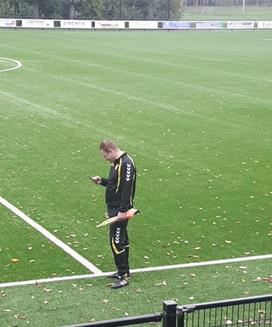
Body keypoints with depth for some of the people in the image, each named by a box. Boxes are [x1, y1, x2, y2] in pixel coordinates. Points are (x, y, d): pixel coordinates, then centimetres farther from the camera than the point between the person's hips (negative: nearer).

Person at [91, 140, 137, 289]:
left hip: (120, 210, -10)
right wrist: (101, 181, 8)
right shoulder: (116, 162, 12)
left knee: (116, 242, -8)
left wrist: (123, 210, -25)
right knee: (121, 241, 17)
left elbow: (127, 188, -24)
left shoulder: (126, 164, -19)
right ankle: (123, 271, 27)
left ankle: (123, 276, -2)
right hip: (113, 208, 10)